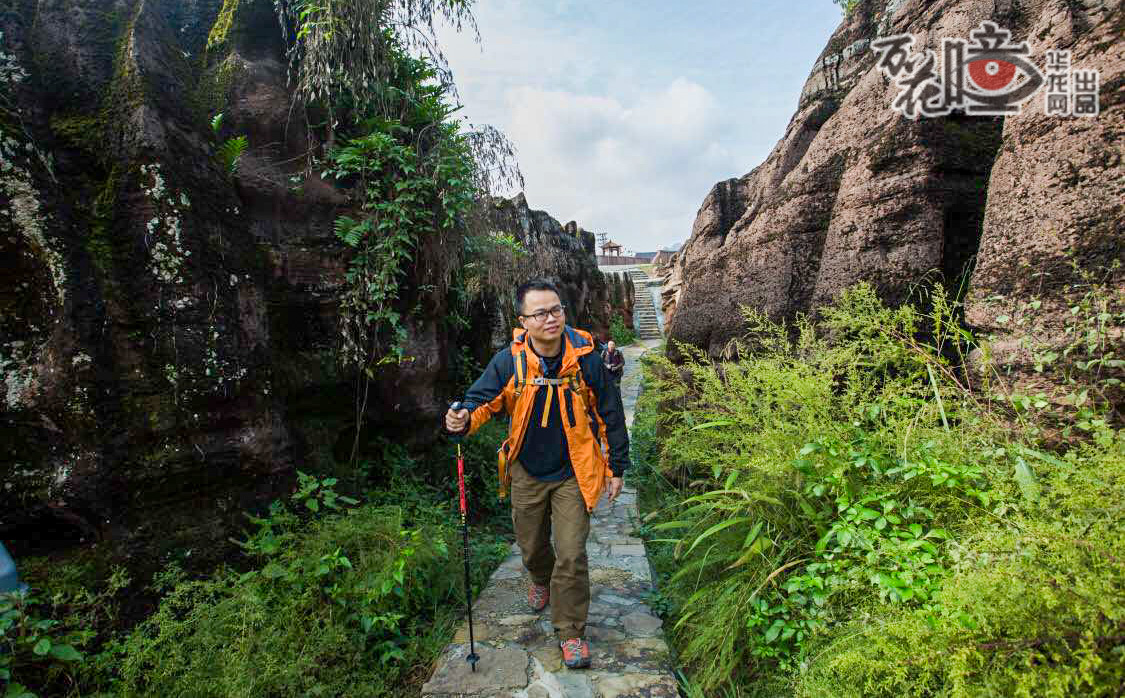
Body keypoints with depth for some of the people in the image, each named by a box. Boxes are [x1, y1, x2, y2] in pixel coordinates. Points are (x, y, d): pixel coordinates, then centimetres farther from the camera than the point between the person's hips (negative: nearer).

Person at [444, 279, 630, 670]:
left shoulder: (586, 360, -15)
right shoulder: (508, 361, -14)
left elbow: (610, 415, -5)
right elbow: (481, 399, -7)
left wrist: (616, 468, 0)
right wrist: (463, 420, -32)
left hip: (572, 474, -2)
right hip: (527, 473, 2)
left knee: (571, 555, -3)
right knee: (531, 546, 21)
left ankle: (570, 632, 20)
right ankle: (542, 580, 57)